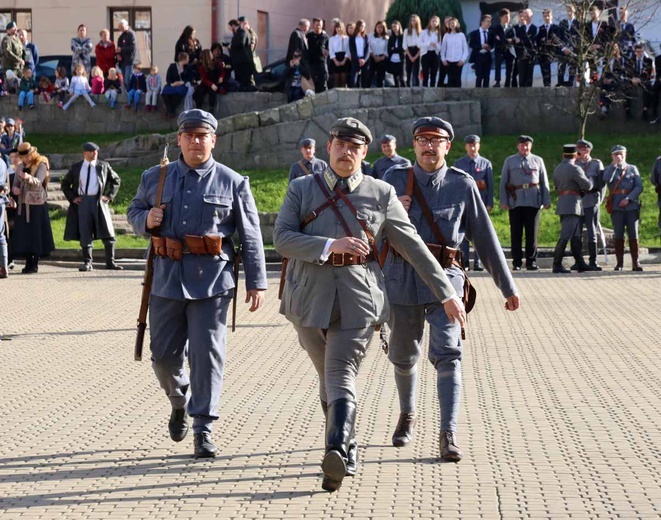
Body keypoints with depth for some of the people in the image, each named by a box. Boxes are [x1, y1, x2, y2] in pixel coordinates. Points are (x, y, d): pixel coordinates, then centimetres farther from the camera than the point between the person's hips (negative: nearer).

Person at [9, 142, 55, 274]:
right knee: (24, 234, 3)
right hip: (23, 205, 5)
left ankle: (35, 265, 2)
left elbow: (38, 182, -23)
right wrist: (15, 189, -10)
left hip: (37, 205, -5)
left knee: (36, 234, -4)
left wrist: (28, 177, -44)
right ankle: (28, 263, 10)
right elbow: (15, 184, 15)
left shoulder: (41, 165, -6)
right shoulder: (21, 167, 12)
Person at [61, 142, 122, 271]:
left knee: (107, 234, -2)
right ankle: (87, 263, 8)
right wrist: (72, 198, 3)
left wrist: (109, 196, 4)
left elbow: (116, 180, 15)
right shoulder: (76, 168, 8)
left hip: (98, 202, 0)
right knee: (84, 235, 1)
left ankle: (110, 262, 6)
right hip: (81, 202, 0)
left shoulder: (103, 166, 7)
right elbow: (65, 184, 16)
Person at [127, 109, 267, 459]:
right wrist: (146, 220, -4)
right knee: (164, 354, 7)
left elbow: (250, 236, 2)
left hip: (211, 282, -3)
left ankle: (203, 429, 2)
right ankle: (179, 401, 37)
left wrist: (256, 283, -2)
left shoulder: (233, 183, 2)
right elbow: (133, 211, 21)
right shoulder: (155, 178, 9)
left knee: (207, 353, -5)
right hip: (166, 279, 3)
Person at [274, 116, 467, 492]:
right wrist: (331, 245, -19)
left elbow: (414, 247, 8)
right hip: (310, 298, 2)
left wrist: (447, 293, 6)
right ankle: (349, 450, 24)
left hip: (359, 298, -2)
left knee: (341, 374, -16)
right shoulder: (302, 190, 7)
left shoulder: (381, 194, 5)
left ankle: (337, 453, -30)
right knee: (329, 376, 11)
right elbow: (282, 239, -5)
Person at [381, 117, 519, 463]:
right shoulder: (394, 180, 4)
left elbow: (484, 237, 6)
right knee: (403, 356, 14)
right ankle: (407, 415, 39)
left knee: (447, 354, -15)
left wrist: (507, 287, 8)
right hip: (402, 280, 2)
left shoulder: (462, 185, 1)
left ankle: (448, 434, -16)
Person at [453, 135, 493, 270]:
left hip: (480, 202, 0)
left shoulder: (486, 163, 8)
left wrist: (490, 203, -1)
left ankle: (478, 262, 5)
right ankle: (464, 262, 4)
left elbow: (490, 185, 6)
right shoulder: (458, 163, 8)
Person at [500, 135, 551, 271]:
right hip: (515, 202, 0)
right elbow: (503, 182, 6)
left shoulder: (538, 161, 11)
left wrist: (547, 201, 4)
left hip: (533, 201, 1)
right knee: (516, 234, 2)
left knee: (532, 233, 2)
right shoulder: (509, 161, 8)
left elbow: (544, 182, 11)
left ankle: (531, 262, 7)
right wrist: (503, 202, -2)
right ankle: (517, 262, 7)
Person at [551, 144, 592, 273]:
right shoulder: (575, 169, -13)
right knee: (565, 235, -9)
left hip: (562, 203, 9)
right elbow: (588, 186, -12)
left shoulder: (557, 169, 13)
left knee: (576, 237, 13)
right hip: (572, 205, -9)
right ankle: (557, 265, -10)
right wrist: (588, 180, 10)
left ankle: (580, 264, 15)